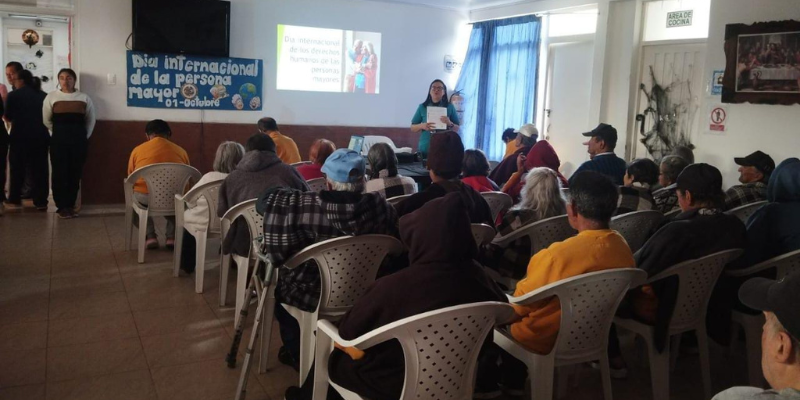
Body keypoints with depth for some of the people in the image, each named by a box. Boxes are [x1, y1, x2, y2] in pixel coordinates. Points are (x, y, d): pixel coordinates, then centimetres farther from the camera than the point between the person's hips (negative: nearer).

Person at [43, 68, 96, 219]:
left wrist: (85, 136, 9)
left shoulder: (84, 98, 7)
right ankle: (61, 207, 6)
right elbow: (46, 120, 9)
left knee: (75, 173, 3)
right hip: (58, 140, -1)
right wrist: (58, 133, 7)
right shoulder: (51, 97, 4)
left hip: (79, 139, 1)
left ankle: (70, 205, 13)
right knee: (59, 173, -2)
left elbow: (90, 120, 14)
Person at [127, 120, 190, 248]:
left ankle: (150, 236, 20)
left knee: (132, 197, 35)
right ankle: (171, 237, 24)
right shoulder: (180, 151, 12)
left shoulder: (138, 150, 9)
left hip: (145, 197, -1)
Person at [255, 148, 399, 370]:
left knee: (280, 286, 30)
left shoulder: (306, 206, -29)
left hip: (315, 296, -4)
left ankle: (299, 355, 44)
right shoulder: (380, 206, -19)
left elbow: (265, 200, -18)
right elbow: (394, 246, -2)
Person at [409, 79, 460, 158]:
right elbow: (413, 128, 9)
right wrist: (422, 126, -12)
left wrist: (450, 124, -14)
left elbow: (457, 129, 7)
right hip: (425, 149, 1)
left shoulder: (450, 107, 6)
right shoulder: (422, 107, 7)